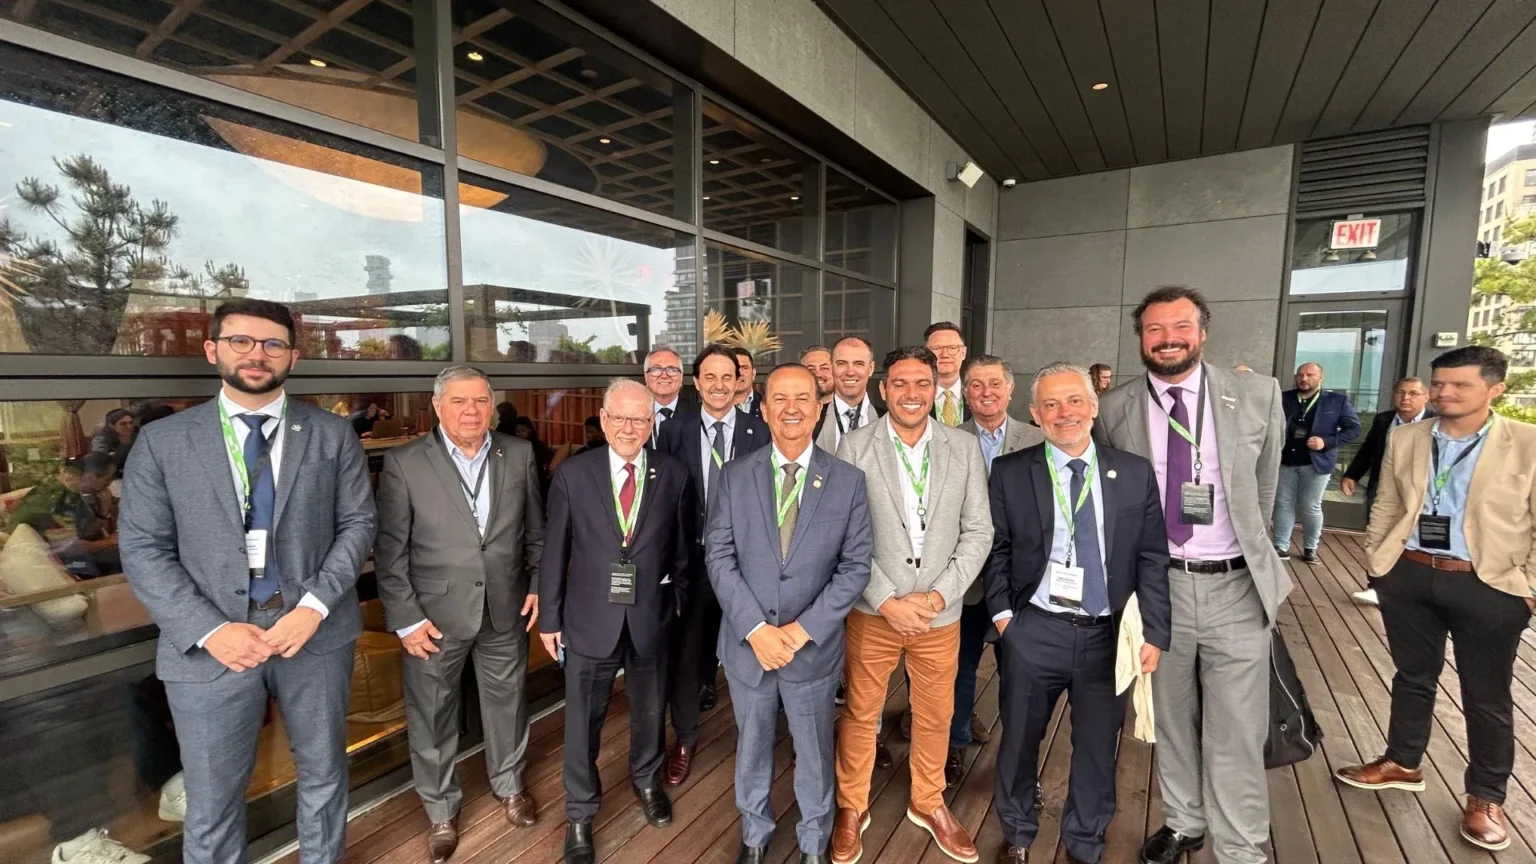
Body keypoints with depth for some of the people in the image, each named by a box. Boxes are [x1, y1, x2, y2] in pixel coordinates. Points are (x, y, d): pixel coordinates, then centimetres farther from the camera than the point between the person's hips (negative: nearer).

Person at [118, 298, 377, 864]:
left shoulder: (334, 435, 0)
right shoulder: (161, 441, 0)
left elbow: (358, 524, -1)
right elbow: (143, 550, -2)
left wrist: (314, 606, -14)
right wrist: (209, 630, -14)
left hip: (317, 631, 1)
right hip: (210, 643, 0)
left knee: (323, 774, 19)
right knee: (212, 799, 14)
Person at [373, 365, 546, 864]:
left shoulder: (519, 455, -3)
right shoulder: (403, 463, -11)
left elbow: (536, 530, 5)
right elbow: (389, 550, -9)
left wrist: (539, 584, 2)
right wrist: (405, 618, -10)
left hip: (505, 610, 2)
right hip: (434, 614, -2)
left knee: (507, 702, 20)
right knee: (432, 715, 16)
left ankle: (509, 784, 46)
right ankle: (440, 809, 40)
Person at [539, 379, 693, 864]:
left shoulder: (674, 476, -6)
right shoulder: (573, 474, -8)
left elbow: (681, 550, 2)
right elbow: (554, 551, -3)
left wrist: (678, 604, 4)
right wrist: (550, 617, 0)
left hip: (652, 618, 1)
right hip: (590, 619, -1)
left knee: (650, 711, 22)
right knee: (582, 722, 13)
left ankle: (647, 780, 51)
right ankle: (580, 814, 38)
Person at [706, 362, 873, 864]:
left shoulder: (848, 481, -7)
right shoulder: (736, 476, -4)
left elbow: (855, 567, -8)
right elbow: (719, 558, -6)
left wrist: (802, 629, -15)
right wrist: (756, 629, -15)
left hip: (814, 647, -1)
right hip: (748, 644, 1)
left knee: (814, 752, 19)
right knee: (752, 748, 21)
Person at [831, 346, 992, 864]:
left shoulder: (964, 448, -2)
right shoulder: (854, 447, -8)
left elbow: (978, 531, -1)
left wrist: (938, 595, -10)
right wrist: (887, 600, -13)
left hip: (941, 612, 2)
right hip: (872, 610, -2)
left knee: (935, 716, 19)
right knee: (860, 714, 14)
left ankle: (928, 803, 45)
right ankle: (852, 807, 37)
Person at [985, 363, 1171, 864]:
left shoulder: (1135, 472, -1)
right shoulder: (1010, 473, -5)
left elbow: (1152, 558, 0)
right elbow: (997, 549, 0)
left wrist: (1154, 632, -3)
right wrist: (1002, 611, -6)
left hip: (1109, 635, 2)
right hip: (1034, 633, -1)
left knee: (1098, 747, 17)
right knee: (1020, 740, 16)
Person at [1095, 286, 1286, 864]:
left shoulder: (1258, 395, -2)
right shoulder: (1114, 409, -3)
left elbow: (1264, 488, 11)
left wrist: (1251, 551, 16)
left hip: (1235, 587, 0)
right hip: (1156, 584, 1)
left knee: (1236, 733, 6)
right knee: (1172, 721, 17)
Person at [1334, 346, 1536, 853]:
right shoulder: (1405, 439, 3)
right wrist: (1376, 561, 7)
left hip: (1490, 587, -3)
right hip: (1409, 577, 3)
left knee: (1487, 697, 12)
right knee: (1413, 677, 18)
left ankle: (1486, 797, 30)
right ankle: (1402, 764, 34)